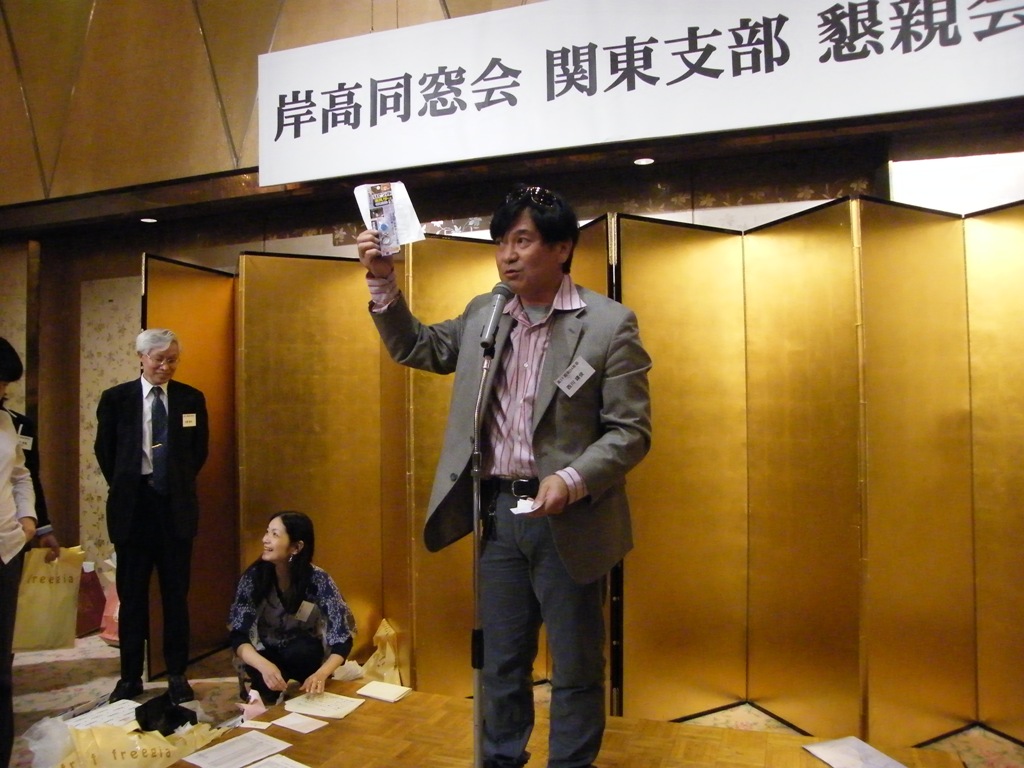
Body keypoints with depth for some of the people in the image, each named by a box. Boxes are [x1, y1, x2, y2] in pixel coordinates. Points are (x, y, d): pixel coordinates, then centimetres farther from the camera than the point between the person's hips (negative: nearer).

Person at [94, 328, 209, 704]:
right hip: (132, 506, 0)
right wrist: (124, 487, 8)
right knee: (132, 595, 8)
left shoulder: (192, 399, 3)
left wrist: (179, 485, 9)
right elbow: (105, 450, 9)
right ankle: (130, 676, 21)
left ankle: (177, 675, 18)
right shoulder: (115, 398, 1)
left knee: (176, 595, 7)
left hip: (177, 507, 0)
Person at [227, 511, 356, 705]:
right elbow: (237, 636, -23)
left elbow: (343, 638, -24)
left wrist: (321, 674, -43)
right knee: (267, 683, -32)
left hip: (304, 655, 0)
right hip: (267, 656, 0)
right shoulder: (254, 576, -20)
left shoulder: (318, 580, -24)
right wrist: (264, 665, -44)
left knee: (301, 650, -33)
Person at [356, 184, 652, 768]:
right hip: (497, 511, 5)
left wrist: (572, 480, -26)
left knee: (576, 667, 13)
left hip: (567, 517, -4)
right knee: (501, 660, 20)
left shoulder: (609, 324, -10)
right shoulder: (483, 315, 5)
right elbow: (416, 348, 18)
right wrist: (384, 282, 4)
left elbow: (631, 431, -11)